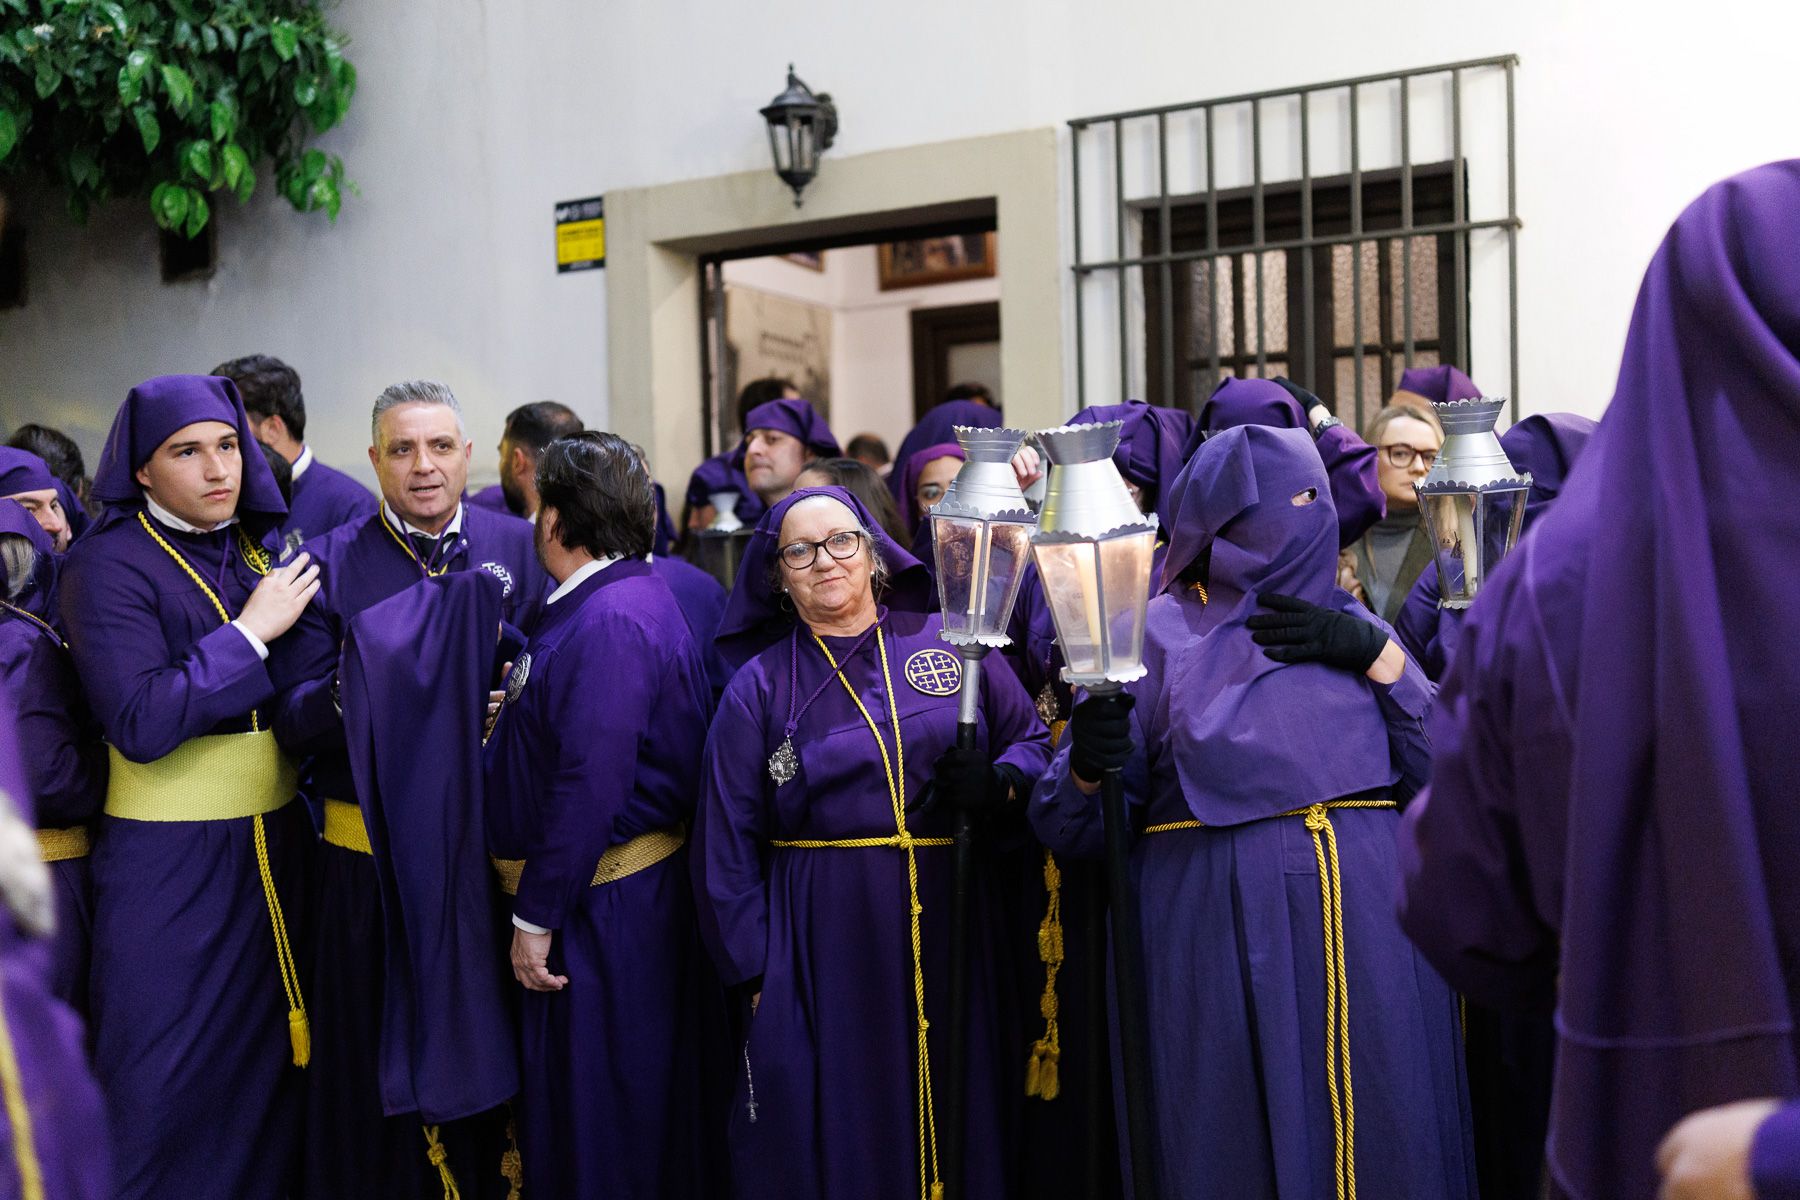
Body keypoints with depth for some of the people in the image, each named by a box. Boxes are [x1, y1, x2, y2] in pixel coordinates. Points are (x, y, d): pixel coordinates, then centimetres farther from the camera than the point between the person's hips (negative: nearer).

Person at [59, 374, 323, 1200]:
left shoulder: (265, 547, 8)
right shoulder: (109, 566, -10)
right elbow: (140, 723, -20)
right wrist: (250, 631, -18)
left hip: (276, 843, 5)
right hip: (171, 860, -5)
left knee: (270, 1052, 14)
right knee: (171, 1077, 6)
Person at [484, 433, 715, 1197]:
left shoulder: (609, 623, -21)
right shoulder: (620, 598, 11)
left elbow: (591, 786, -26)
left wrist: (537, 917, -21)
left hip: (604, 906, -10)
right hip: (631, 891, 10)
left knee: (592, 1116, 3)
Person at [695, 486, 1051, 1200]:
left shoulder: (952, 641, 6)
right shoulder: (758, 687, 5)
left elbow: (1032, 741, 8)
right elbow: (727, 846, 5)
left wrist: (997, 786, -13)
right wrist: (751, 970, 0)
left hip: (952, 928, 1)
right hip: (821, 951, -1)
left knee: (961, 1132, 8)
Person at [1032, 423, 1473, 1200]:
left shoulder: (1348, 621, 15)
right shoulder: (1159, 633, 6)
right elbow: (1072, 825, 1)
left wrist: (1374, 653, -5)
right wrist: (1087, 764, -21)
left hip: (1368, 911, 3)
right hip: (1220, 924, -2)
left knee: (1374, 1125, 4)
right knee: (1238, 1134, 1)